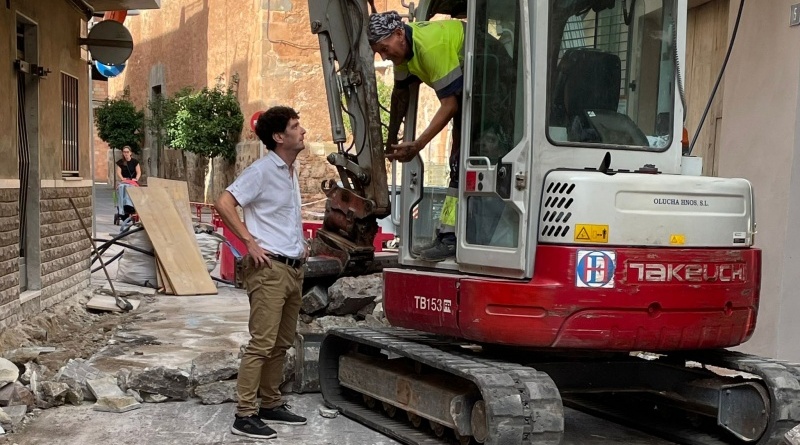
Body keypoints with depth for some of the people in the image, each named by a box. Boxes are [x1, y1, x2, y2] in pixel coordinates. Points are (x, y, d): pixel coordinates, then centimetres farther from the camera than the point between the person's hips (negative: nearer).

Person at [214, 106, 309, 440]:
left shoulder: (292, 171, 15)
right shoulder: (262, 170, -12)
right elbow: (224, 203, -19)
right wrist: (250, 242, -19)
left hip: (294, 268, 9)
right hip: (269, 268, -9)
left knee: (281, 344, 14)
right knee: (262, 344, -9)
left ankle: (271, 405, 25)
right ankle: (245, 415, -4)